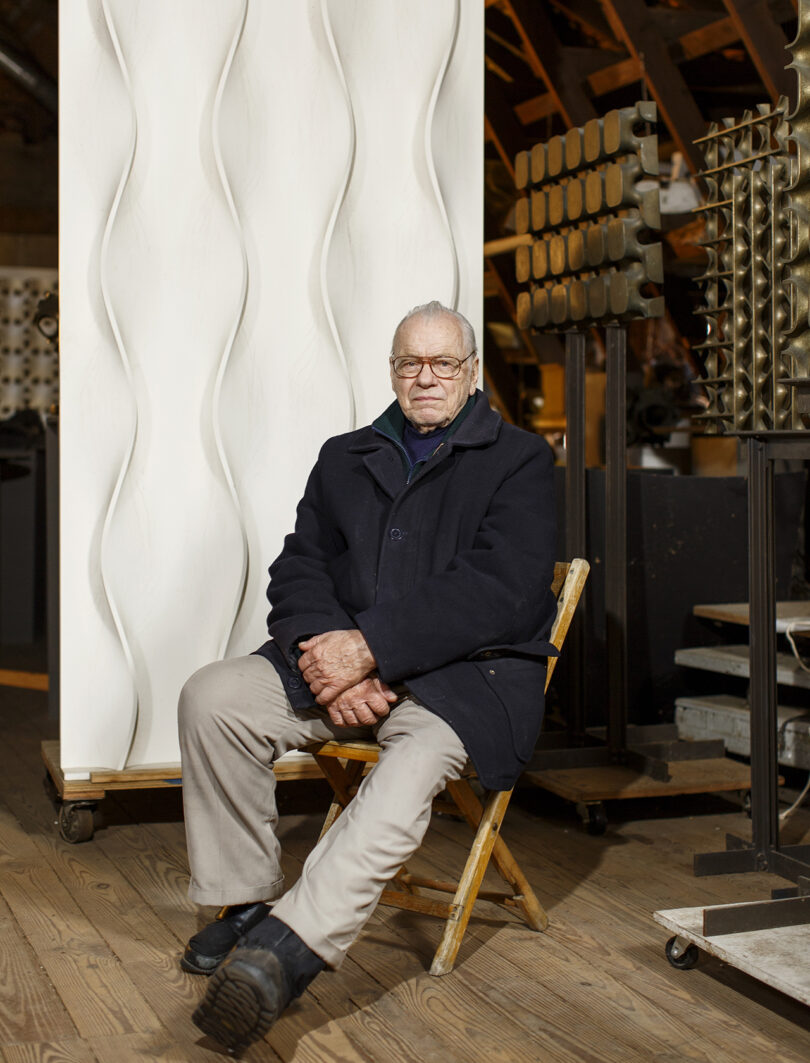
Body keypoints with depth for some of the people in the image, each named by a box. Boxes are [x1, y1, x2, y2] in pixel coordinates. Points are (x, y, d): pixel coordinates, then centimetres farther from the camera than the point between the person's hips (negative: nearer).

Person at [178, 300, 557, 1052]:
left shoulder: (518, 459, 4)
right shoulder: (345, 459, 20)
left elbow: (503, 593, -11)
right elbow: (299, 567, 10)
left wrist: (370, 647, -19)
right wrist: (330, 656, -13)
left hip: (468, 676, -4)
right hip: (344, 659, 5)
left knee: (413, 768, -36)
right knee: (211, 696, -17)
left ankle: (286, 948, -45)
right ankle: (247, 903, -7)